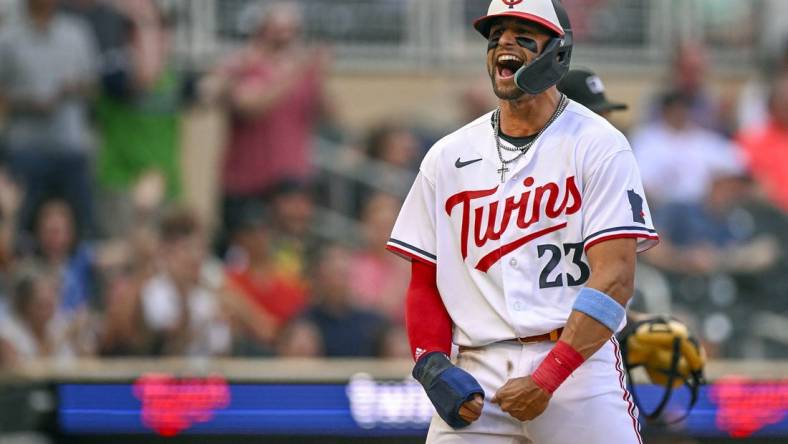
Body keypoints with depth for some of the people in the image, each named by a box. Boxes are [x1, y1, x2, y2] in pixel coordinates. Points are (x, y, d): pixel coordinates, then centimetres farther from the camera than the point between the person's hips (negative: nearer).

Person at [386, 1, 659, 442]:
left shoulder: (597, 146, 0)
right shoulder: (447, 157, 14)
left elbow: (615, 278, -9)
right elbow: (424, 282, 17)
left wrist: (546, 379, -17)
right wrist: (433, 367, -2)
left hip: (576, 365, -3)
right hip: (475, 377, 3)